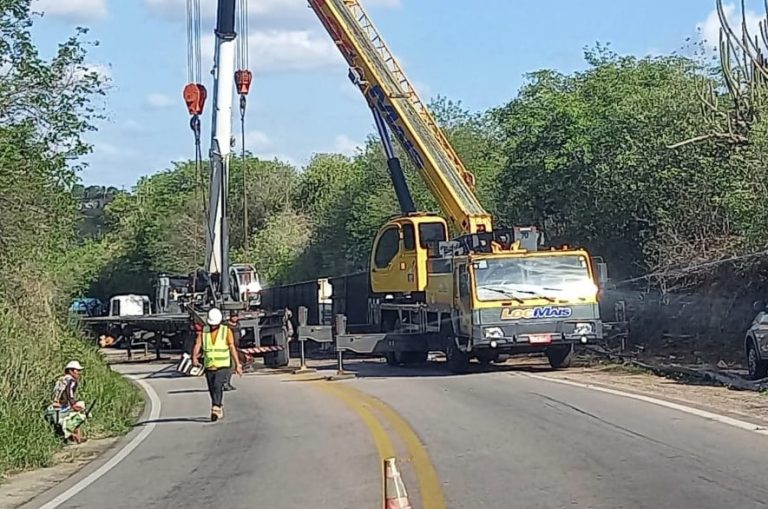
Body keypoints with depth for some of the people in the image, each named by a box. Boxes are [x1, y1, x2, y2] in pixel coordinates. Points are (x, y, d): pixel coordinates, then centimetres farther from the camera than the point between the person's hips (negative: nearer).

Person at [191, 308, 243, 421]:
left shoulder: (226, 331, -2)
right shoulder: (203, 331, 3)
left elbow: (232, 348, -1)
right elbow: (197, 345, -8)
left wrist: (237, 365, -2)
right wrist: (194, 357, -28)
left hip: (223, 366, -4)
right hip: (209, 367, 4)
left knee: (217, 386, -22)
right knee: (212, 390, 11)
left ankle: (215, 410, -26)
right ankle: (220, 410, 28)